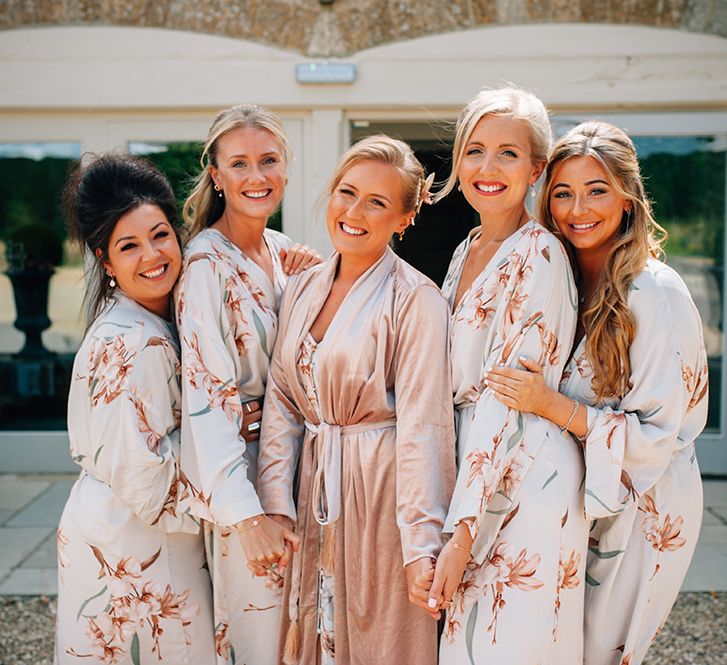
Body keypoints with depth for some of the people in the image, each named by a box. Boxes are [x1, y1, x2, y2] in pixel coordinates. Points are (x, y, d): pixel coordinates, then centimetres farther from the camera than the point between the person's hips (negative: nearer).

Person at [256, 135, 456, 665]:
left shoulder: (416, 300, -13)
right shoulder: (303, 288, 6)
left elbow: (422, 427, -17)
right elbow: (281, 401, 5)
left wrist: (421, 547, -20)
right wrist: (275, 505, -4)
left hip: (380, 494, -5)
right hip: (313, 491, 6)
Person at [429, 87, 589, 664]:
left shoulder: (538, 255, -14)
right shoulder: (467, 252, 12)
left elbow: (507, 399, -19)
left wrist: (463, 529, -20)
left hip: (528, 480, -8)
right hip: (473, 465, 8)